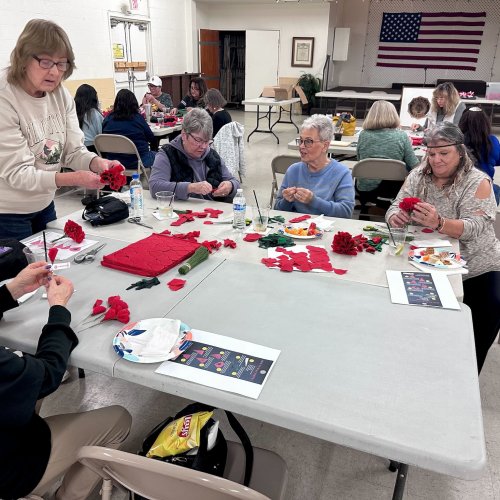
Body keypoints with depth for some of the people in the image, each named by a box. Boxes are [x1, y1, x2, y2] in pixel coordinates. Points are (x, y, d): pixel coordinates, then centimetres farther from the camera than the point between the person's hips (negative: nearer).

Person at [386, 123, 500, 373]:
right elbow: (394, 209, -1)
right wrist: (397, 217, -27)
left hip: (474, 266, -2)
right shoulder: (418, 176, 2)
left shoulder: (478, 182, -10)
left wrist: (438, 223, -42)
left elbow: (473, 228, -21)